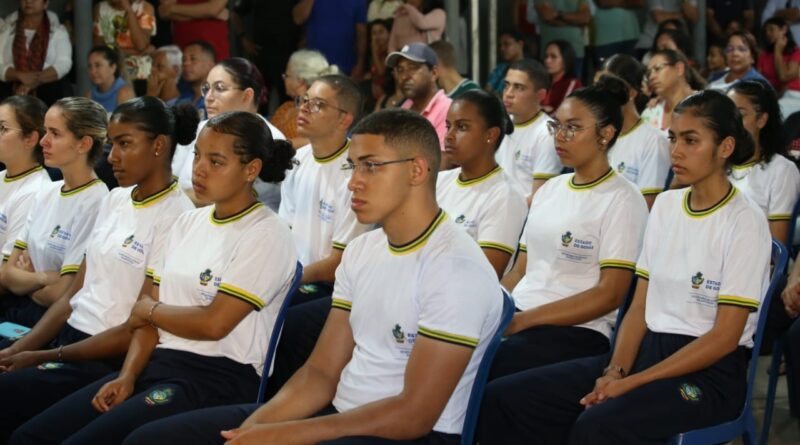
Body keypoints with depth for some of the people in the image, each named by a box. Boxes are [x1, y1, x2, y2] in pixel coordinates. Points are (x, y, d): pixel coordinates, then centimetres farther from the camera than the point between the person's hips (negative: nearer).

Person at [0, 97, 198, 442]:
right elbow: (74, 293, 14)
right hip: (68, 335, 8)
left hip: (113, 360, -8)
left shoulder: (176, 218, -12)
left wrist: (45, 358, -12)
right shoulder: (115, 199, 13)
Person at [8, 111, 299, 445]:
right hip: (156, 364, 7)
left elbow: (214, 323, -15)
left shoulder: (266, 235, -7)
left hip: (218, 379, -7)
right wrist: (128, 377, -3)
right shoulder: (188, 223, 16)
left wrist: (149, 309, 1)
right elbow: (148, 315, 12)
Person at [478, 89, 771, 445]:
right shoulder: (665, 205, 12)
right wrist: (615, 371, -8)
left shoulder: (745, 222, -9)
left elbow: (725, 337, -13)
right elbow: (640, 305, 11)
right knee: (502, 399, -12)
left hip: (711, 372, -7)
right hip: (647, 349, 7)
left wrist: (632, 383, -17)